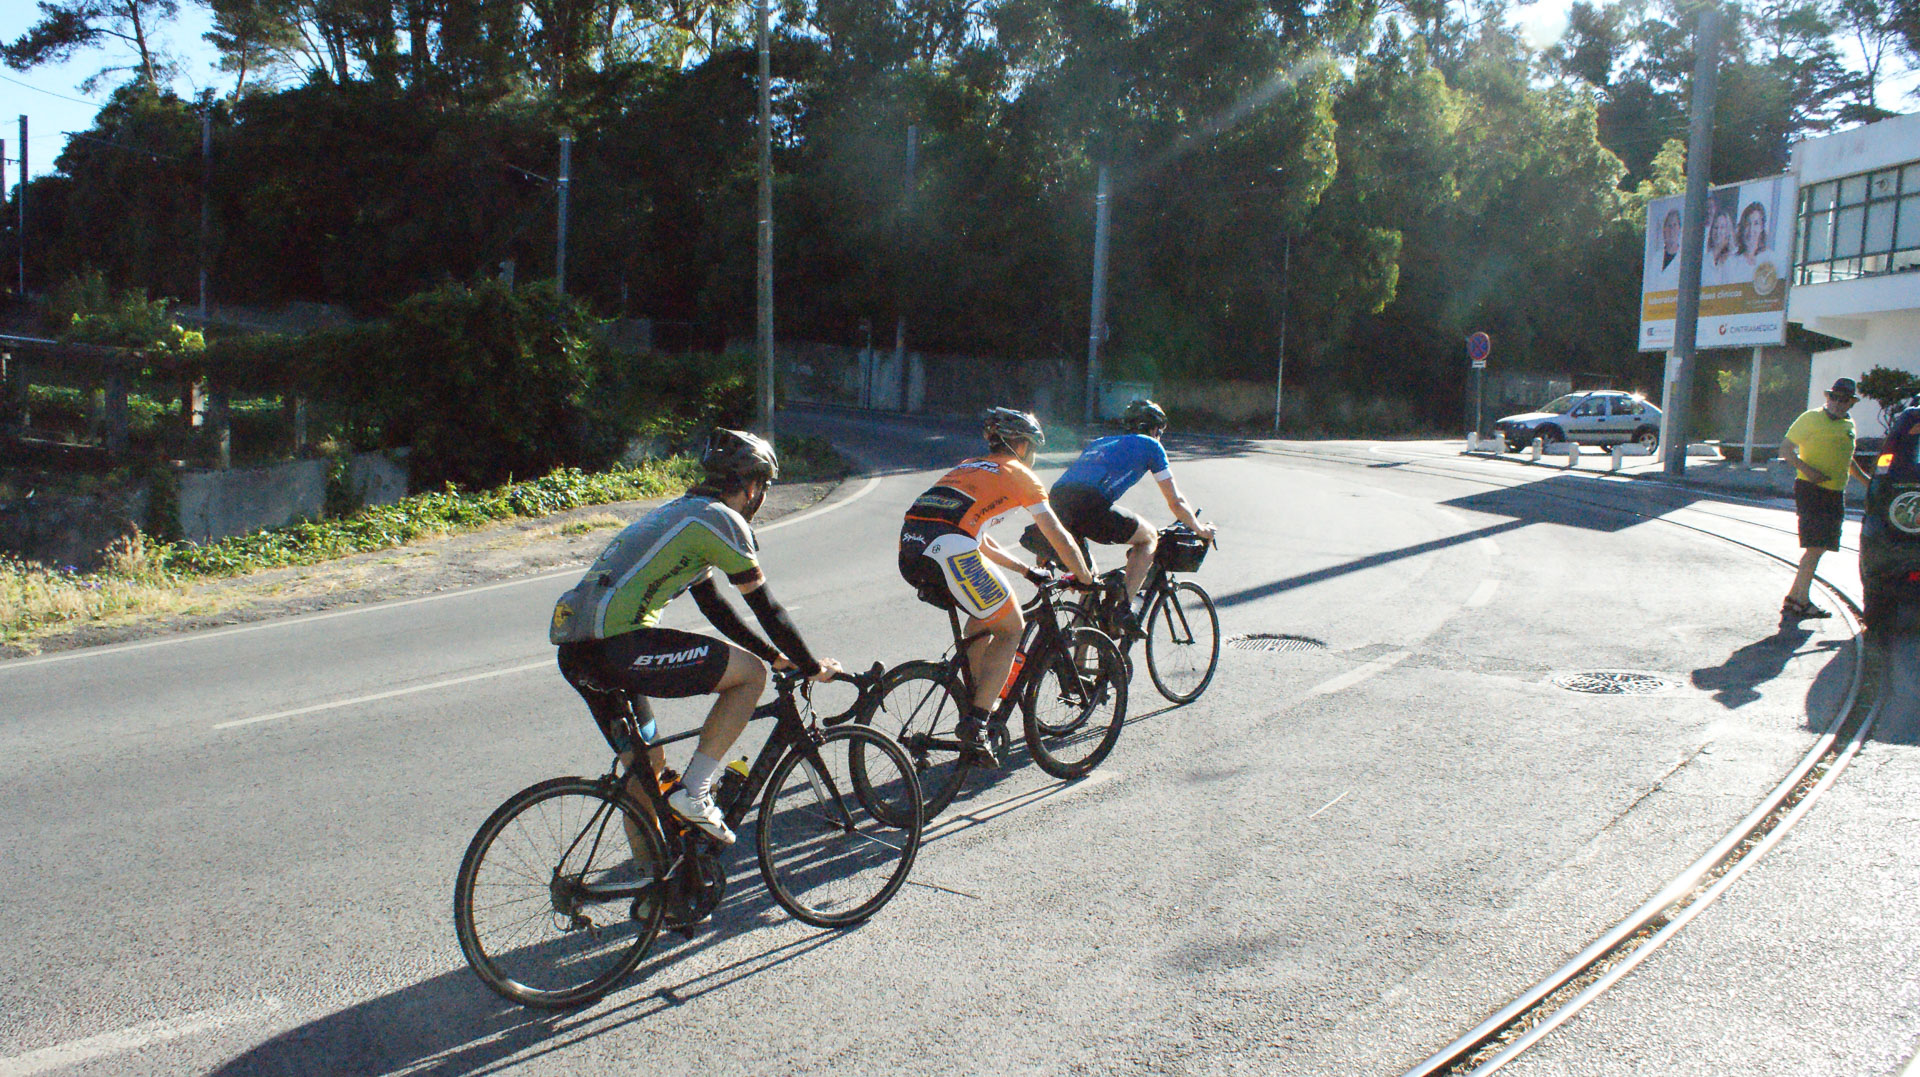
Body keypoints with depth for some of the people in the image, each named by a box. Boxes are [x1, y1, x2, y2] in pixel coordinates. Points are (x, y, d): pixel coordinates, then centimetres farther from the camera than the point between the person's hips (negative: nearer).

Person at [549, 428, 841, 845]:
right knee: (749, 673, -1)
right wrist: (812, 667, 11)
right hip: (616, 646, -10)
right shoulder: (720, 519, -3)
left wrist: (775, 655, 32)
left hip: (574, 651, 10)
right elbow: (766, 608, -1)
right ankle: (694, 791, -3)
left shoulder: (680, 512, 25)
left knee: (649, 767, 21)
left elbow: (713, 604, 30)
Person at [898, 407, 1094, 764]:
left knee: (984, 614, 28)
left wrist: (1026, 570, 46)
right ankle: (975, 722, 3)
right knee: (1011, 627, 12)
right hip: (950, 552, -7)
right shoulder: (1019, 474, 16)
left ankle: (978, 704, 27)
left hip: (909, 551, 7)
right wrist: (1085, 578, 34)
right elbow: (1060, 539, 19)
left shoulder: (968, 467, 35)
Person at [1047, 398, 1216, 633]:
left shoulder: (1099, 443, 37)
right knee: (1149, 538, 18)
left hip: (1056, 501, 6)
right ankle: (1125, 608, 6)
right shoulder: (1150, 445, 20)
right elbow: (1175, 502, 22)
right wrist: (1199, 529, 40)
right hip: (1090, 507, -6)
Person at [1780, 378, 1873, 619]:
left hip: (1836, 493, 8)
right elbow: (1785, 449, -8)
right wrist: (1807, 469, -21)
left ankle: (1795, 597, 16)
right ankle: (1802, 600, -9)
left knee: (1819, 547, 8)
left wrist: (1867, 479, 26)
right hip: (1811, 490, -8)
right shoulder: (1811, 419, -5)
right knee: (1816, 546, -13)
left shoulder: (1849, 425, 17)